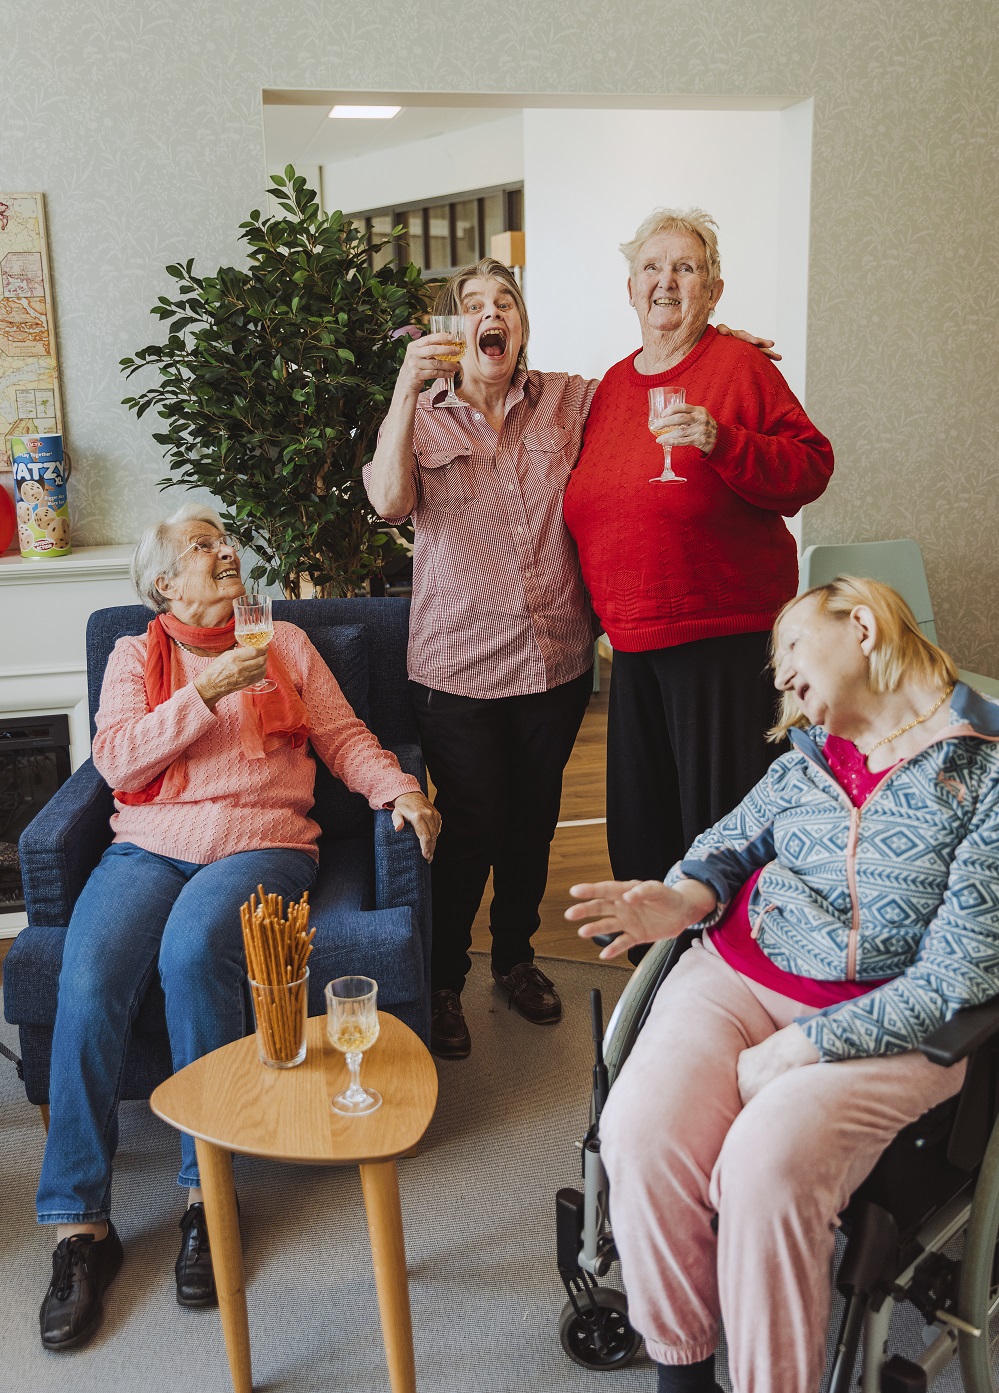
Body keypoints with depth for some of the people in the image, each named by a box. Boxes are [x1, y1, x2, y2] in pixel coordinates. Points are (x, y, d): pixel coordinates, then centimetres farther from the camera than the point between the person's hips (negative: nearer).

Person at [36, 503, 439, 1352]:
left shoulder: (285, 644, 20)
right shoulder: (135, 656, 17)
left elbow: (344, 736, 14)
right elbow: (116, 760, 1)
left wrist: (401, 791, -5)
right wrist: (207, 692, -10)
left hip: (261, 842, -1)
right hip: (150, 845, 1)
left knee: (193, 948, -33)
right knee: (88, 983, -26)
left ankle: (207, 1195, -19)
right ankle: (79, 1225, -15)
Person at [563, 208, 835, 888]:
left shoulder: (740, 367, -5)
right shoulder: (613, 384, 13)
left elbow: (811, 468, -11)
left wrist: (722, 442, -25)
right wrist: (603, 615, 19)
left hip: (724, 635, -6)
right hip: (635, 639, 6)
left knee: (721, 825, 2)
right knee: (639, 826, 14)